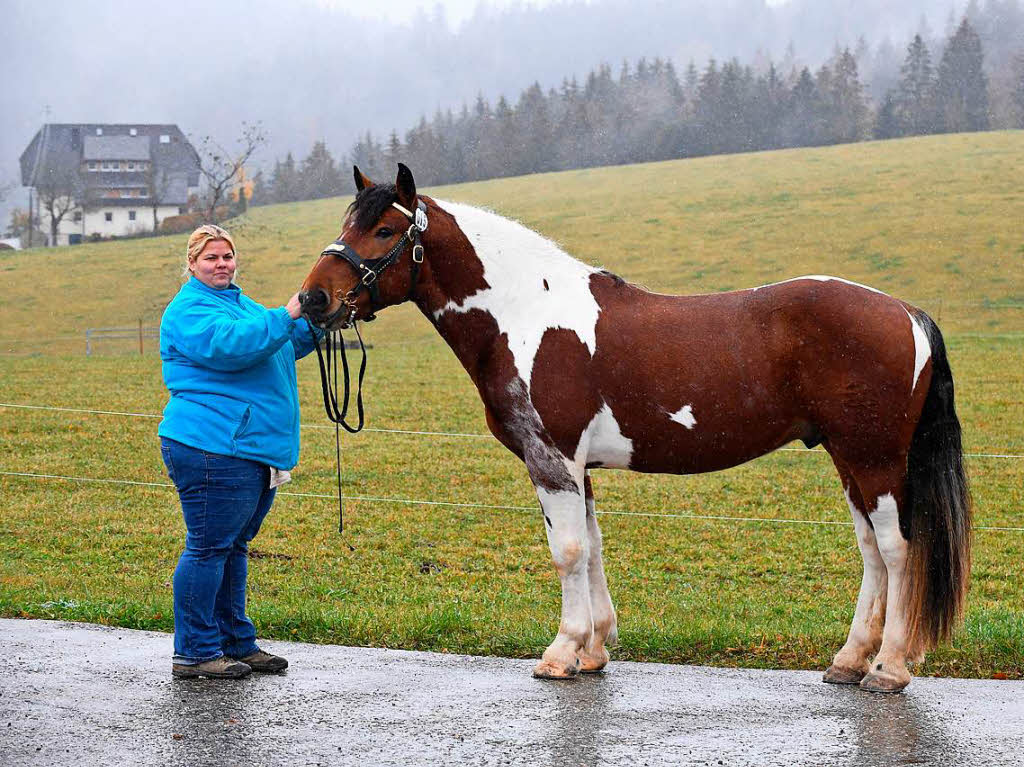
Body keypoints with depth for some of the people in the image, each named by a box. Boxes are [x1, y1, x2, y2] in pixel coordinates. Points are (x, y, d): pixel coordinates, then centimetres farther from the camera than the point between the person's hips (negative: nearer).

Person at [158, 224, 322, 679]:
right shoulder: (190, 310, -10)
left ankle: (236, 642, 23)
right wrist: (285, 317, -29)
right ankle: (193, 652, -1)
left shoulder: (239, 303, 22)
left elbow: (285, 345, 30)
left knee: (233, 546, 16)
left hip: (254, 450, 10)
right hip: (212, 449, -10)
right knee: (209, 546, -7)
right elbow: (230, 344, -27)